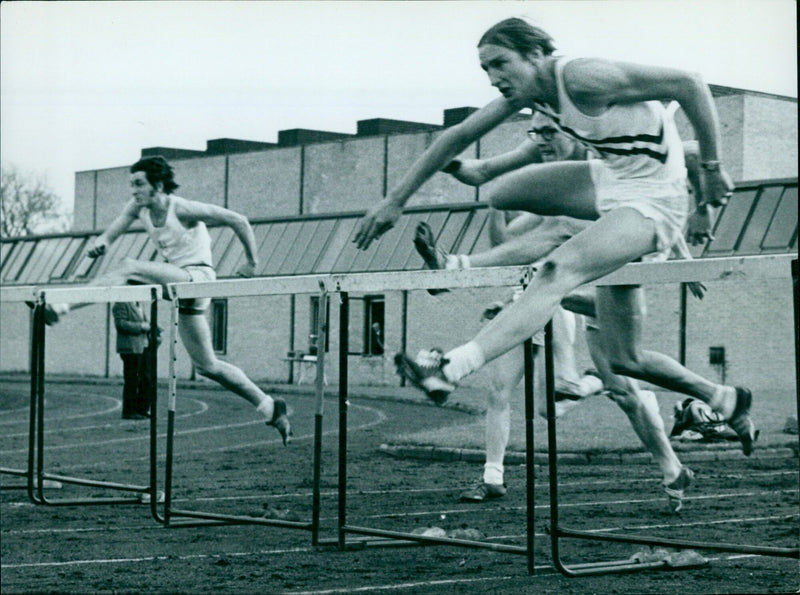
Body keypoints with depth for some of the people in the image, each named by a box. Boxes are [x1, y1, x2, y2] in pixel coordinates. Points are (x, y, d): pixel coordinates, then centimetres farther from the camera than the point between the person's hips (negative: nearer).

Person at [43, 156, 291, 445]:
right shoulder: (137, 207, 5)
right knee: (206, 366, 9)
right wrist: (101, 243, -24)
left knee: (130, 267, -27)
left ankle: (61, 306, -35)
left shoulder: (182, 209, -14)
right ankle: (269, 407, 16)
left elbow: (238, 221, -10)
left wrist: (252, 263, -3)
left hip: (198, 276, -8)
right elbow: (111, 232, 0)